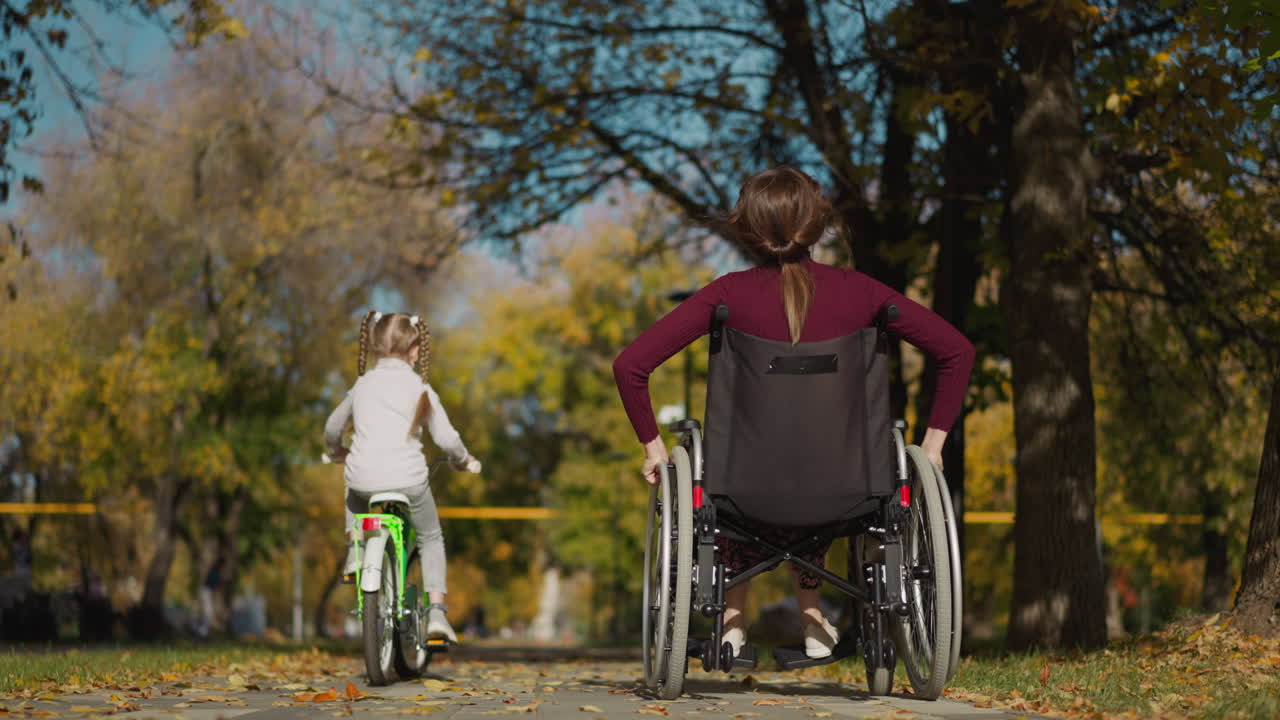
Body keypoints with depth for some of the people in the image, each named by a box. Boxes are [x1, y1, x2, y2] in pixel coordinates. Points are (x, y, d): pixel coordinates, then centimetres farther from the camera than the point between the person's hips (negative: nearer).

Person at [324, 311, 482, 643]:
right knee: (431, 539, 19)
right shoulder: (420, 389, 2)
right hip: (408, 480, -2)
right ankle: (436, 612, 6)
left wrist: (336, 452, 47)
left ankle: (355, 550, 22)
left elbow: (332, 427, 25)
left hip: (364, 481, 2)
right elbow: (446, 438, -2)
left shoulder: (363, 384, 12)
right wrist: (462, 460, 20)